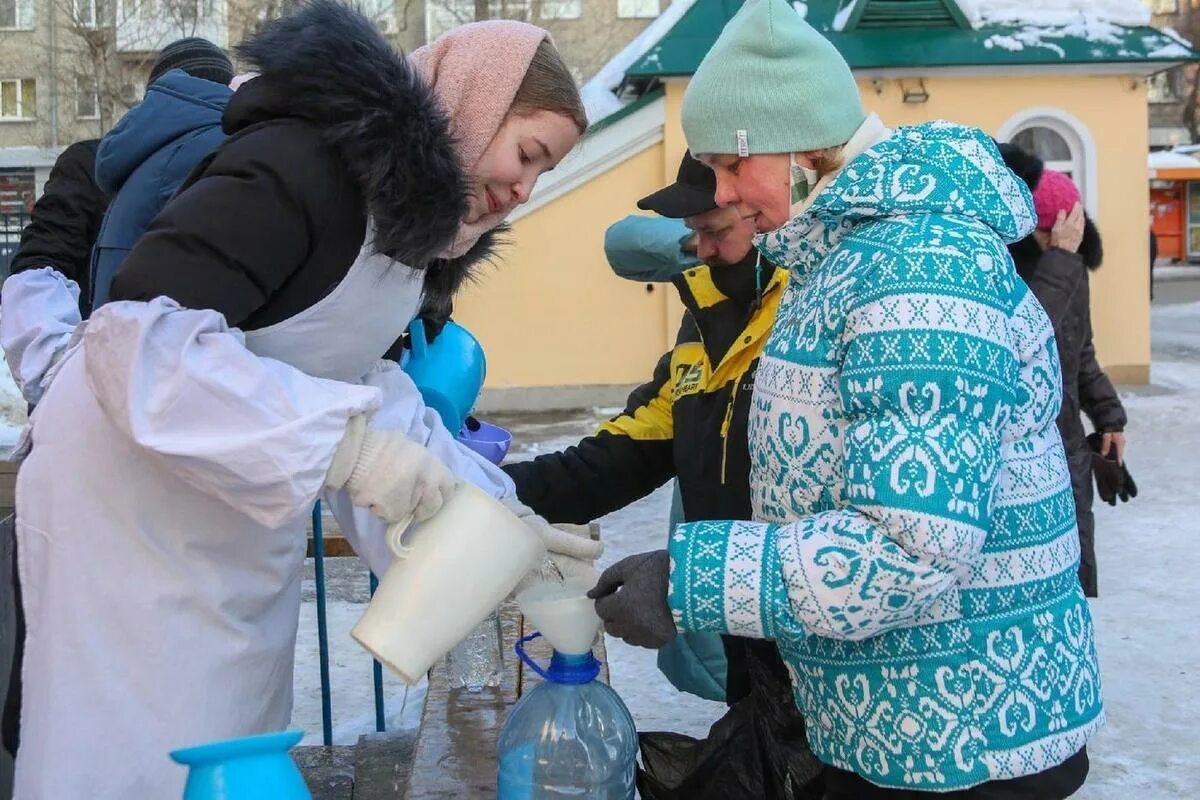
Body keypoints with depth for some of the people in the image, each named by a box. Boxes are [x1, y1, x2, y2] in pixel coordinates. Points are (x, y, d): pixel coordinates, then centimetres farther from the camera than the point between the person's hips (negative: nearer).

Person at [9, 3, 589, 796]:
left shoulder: (420, 218, 6)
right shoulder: (307, 162, -24)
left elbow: (371, 392, 6)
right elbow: (139, 337, -32)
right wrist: (342, 443, -36)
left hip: (242, 503, 9)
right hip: (129, 490, -9)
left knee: (237, 737, 15)